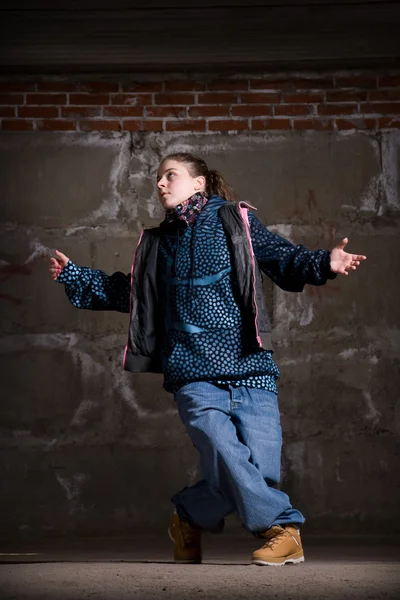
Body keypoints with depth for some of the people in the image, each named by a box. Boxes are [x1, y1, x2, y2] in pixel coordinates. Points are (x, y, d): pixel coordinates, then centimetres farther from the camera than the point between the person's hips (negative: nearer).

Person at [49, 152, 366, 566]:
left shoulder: (236, 222, 9)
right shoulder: (156, 244, 20)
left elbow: (286, 261, 3)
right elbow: (127, 293, 34)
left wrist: (325, 264, -15)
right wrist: (74, 277, 31)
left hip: (250, 371, -1)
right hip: (194, 378, 2)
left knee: (260, 468, -9)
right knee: (227, 456, -22)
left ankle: (190, 519, 14)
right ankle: (282, 529, -8)